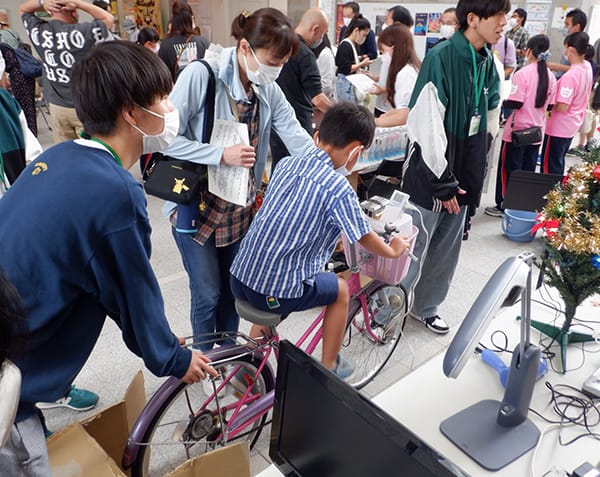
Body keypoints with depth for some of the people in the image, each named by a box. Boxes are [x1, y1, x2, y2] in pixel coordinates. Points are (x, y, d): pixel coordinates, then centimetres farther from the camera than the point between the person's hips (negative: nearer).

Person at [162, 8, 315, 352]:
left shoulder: (269, 91, -4)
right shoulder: (200, 75, -18)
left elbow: (302, 144, -10)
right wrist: (221, 155, -25)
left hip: (239, 207, 5)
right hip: (195, 205, -4)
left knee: (233, 288, 17)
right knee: (208, 294, 6)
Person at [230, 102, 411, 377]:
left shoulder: (286, 164, 5)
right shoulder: (339, 188, -14)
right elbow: (365, 239, -1)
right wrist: (392, 250, 21)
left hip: (239, 277, 6)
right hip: (276, 293, -6)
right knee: (340, 290, 19)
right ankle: (328, 367, 33)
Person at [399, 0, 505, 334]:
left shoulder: (487, 62, 8)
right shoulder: (441, 58, -16)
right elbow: (428, 127, -20)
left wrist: (475, 177, 12)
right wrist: (442, 183, -17)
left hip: (462, 177, 7)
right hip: (431, 177, -7)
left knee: (446, 251, 15)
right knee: (413, 248, 2)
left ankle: (425, 307, 33)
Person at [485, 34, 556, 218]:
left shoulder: (522, 74, -16)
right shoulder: (550, 76, 2)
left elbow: (516, 103, -19)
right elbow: (549, 105, 7)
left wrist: (500, 101, -2)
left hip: (517, 130, -6)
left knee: (509, 169, 6)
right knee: (528, 170, 13)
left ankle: (504, 206, 12)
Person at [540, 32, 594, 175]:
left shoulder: (570, 76, -27)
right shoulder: (587, 67, 1)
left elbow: (562, 107, -27)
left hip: (558, 128, -9)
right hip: (572, 126, 9)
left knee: (549, 166, 4)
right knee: (558, 164, 22)